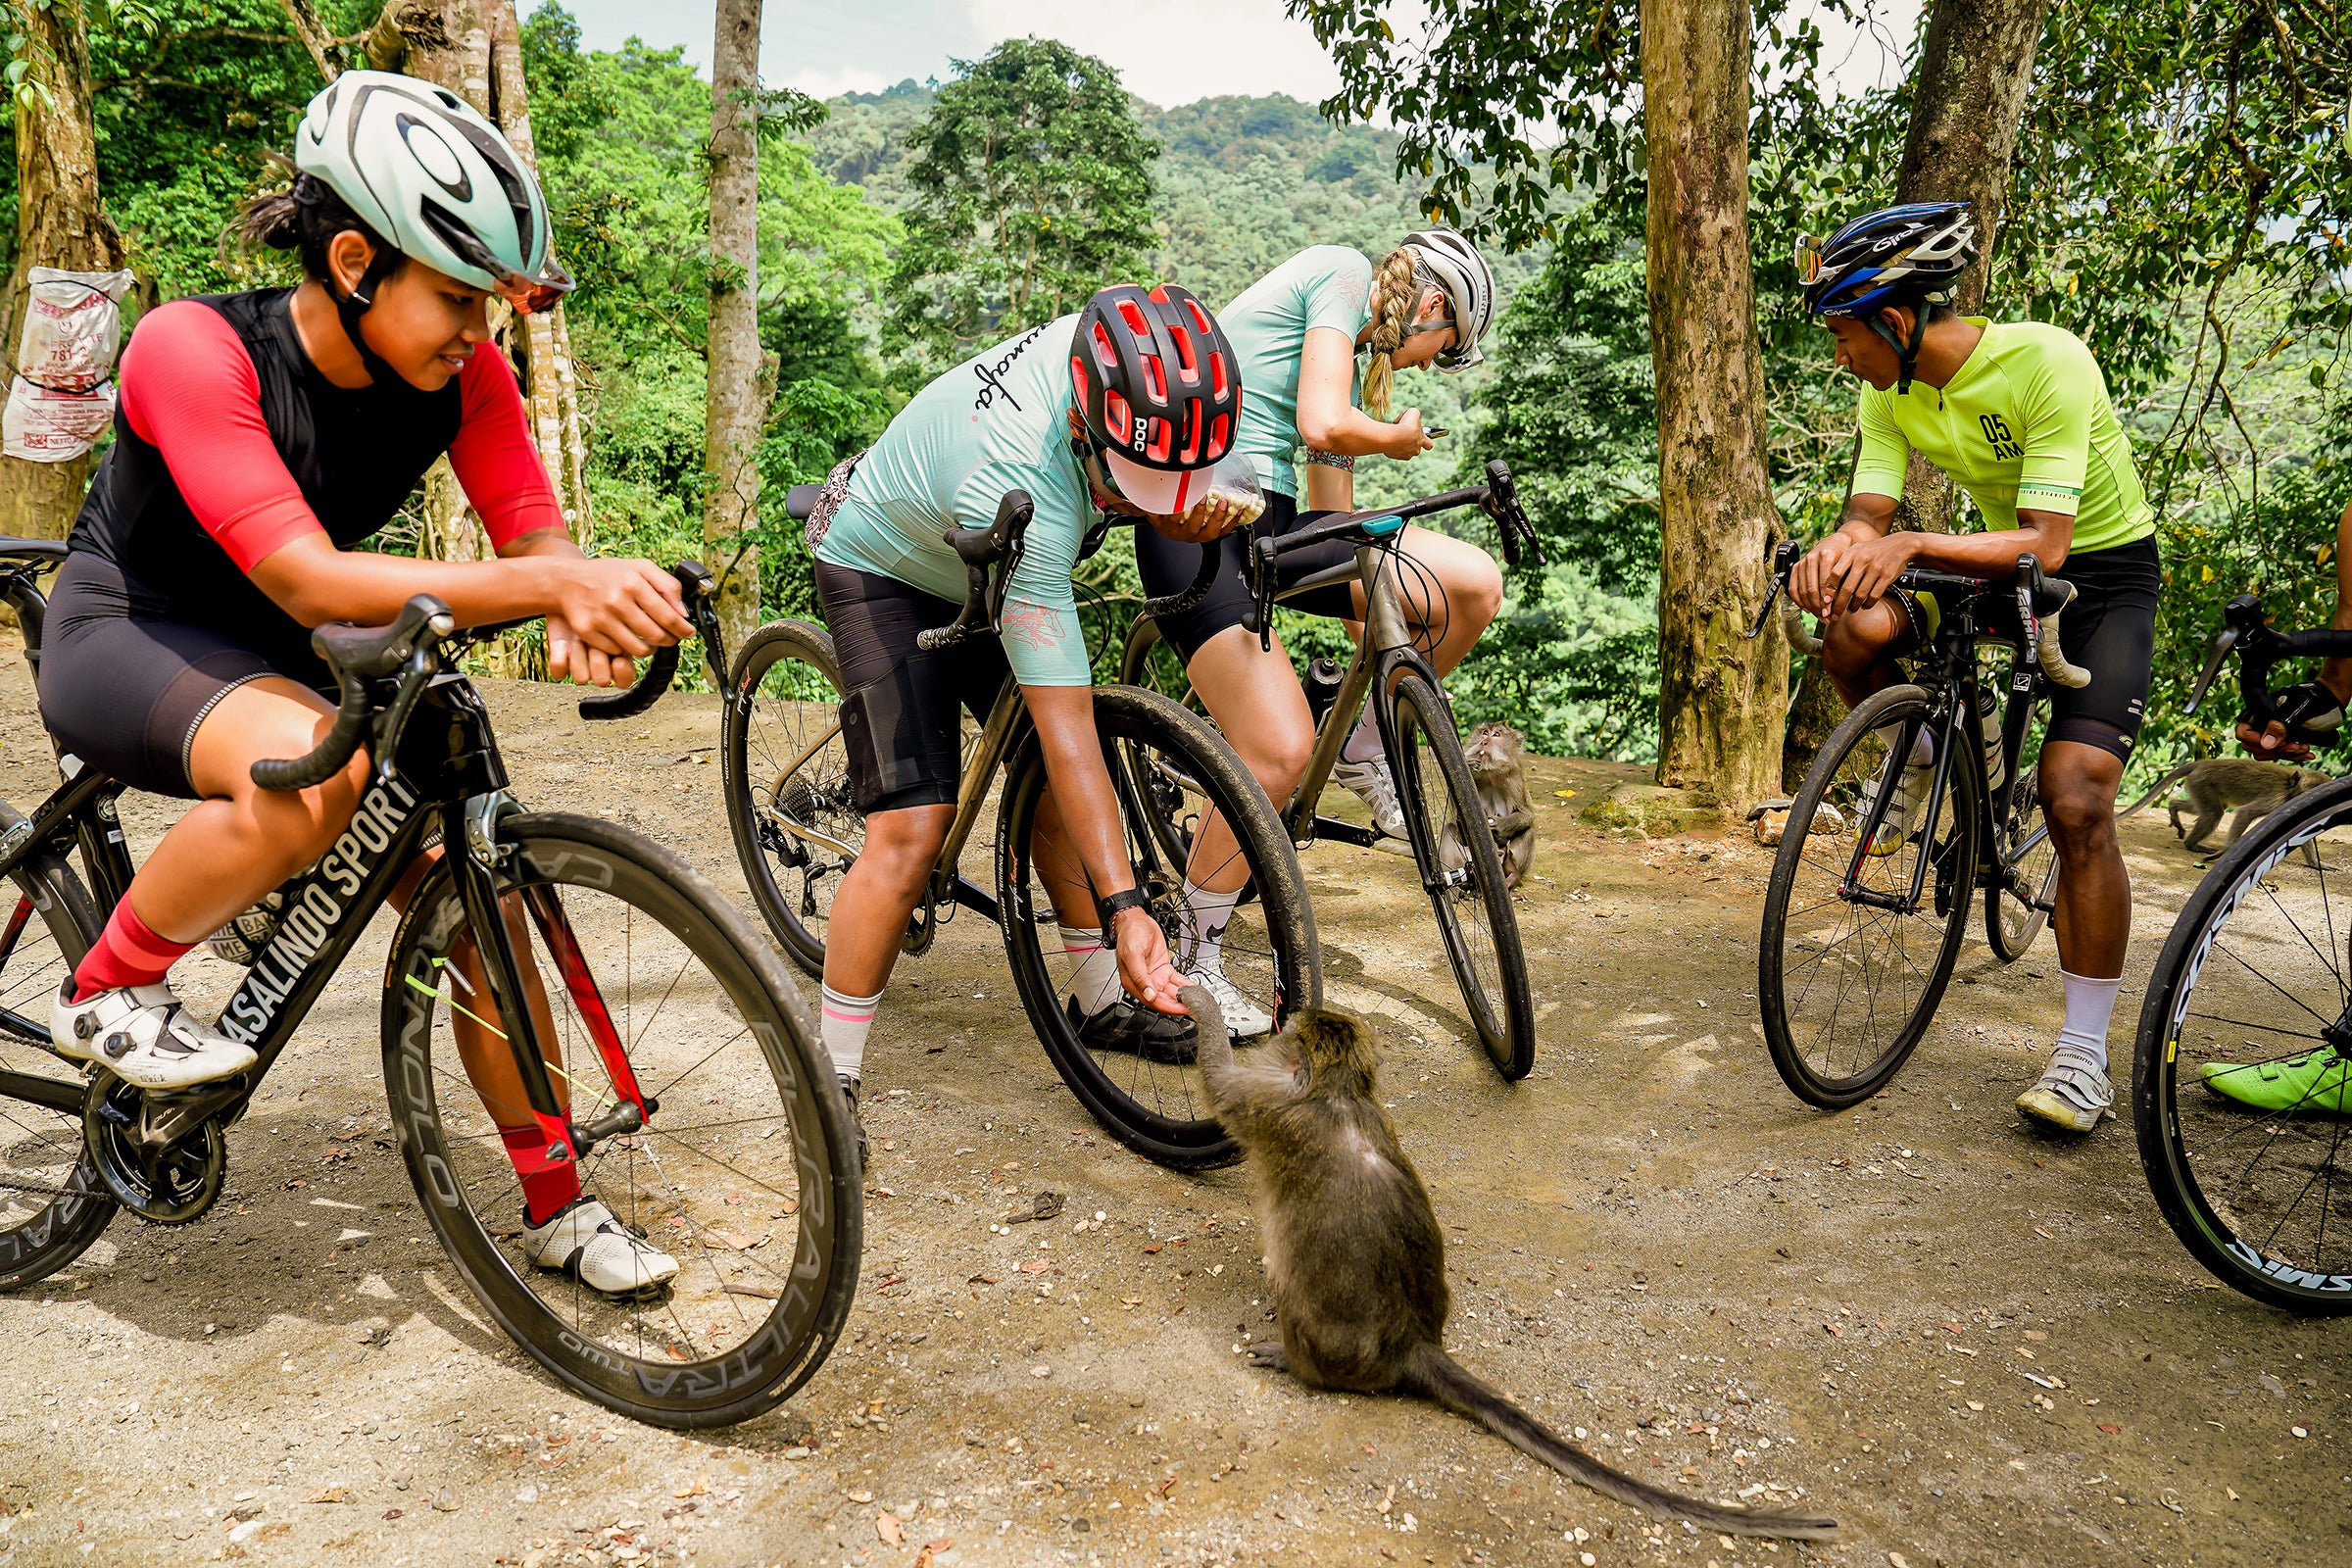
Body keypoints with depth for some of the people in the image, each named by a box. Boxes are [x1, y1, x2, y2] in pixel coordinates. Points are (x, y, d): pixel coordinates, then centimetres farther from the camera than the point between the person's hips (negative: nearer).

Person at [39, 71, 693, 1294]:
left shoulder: (464, 377, -14)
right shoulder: (192, 349, -29)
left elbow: (536, 539, -17)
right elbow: (312, 583, -38)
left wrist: (582, 618, -42)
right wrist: (548, 583, -50)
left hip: (262, 659, 5)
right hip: (121, 636, -5)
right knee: (308, 768, -39)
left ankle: (556, 1209, 8)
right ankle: (106, 992, -10)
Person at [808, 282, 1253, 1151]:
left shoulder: (1107, 349, -24)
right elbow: (1066, 727, -42)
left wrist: (1186, 508, -20)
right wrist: (1123, 907, -42)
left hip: (984, 570, 8)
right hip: (886, 573, -7)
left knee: (1058, 785, 5)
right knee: (910, 832, -18)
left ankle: (1101, 1002, 22)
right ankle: (831, 1084, -4)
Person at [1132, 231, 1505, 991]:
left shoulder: (1354, 363, 25)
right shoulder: (1342, 272, -1)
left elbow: (1333, 512, 27)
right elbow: (1323, 426, -16)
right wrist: (1398, 437, 6)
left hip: (1271, 526, 8)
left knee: (1475, 584, -5)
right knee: (1281, 750, -19)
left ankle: (1366, 750, 17)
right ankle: (1189, 963, -1)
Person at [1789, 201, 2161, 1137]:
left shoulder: (2047, 362, -29)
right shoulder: (1891, 391, -10)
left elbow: (2046, 544, -35)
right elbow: (1869, 510, -13)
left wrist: (1908, 547, -51)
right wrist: (1845, 546, -38)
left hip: (2104, 571, -5)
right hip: (1998, 557, 5)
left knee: (2075, 801, -20)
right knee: (1850, 635, -25)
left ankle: (2084, 1052, -8)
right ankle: (1916, 757, 9)